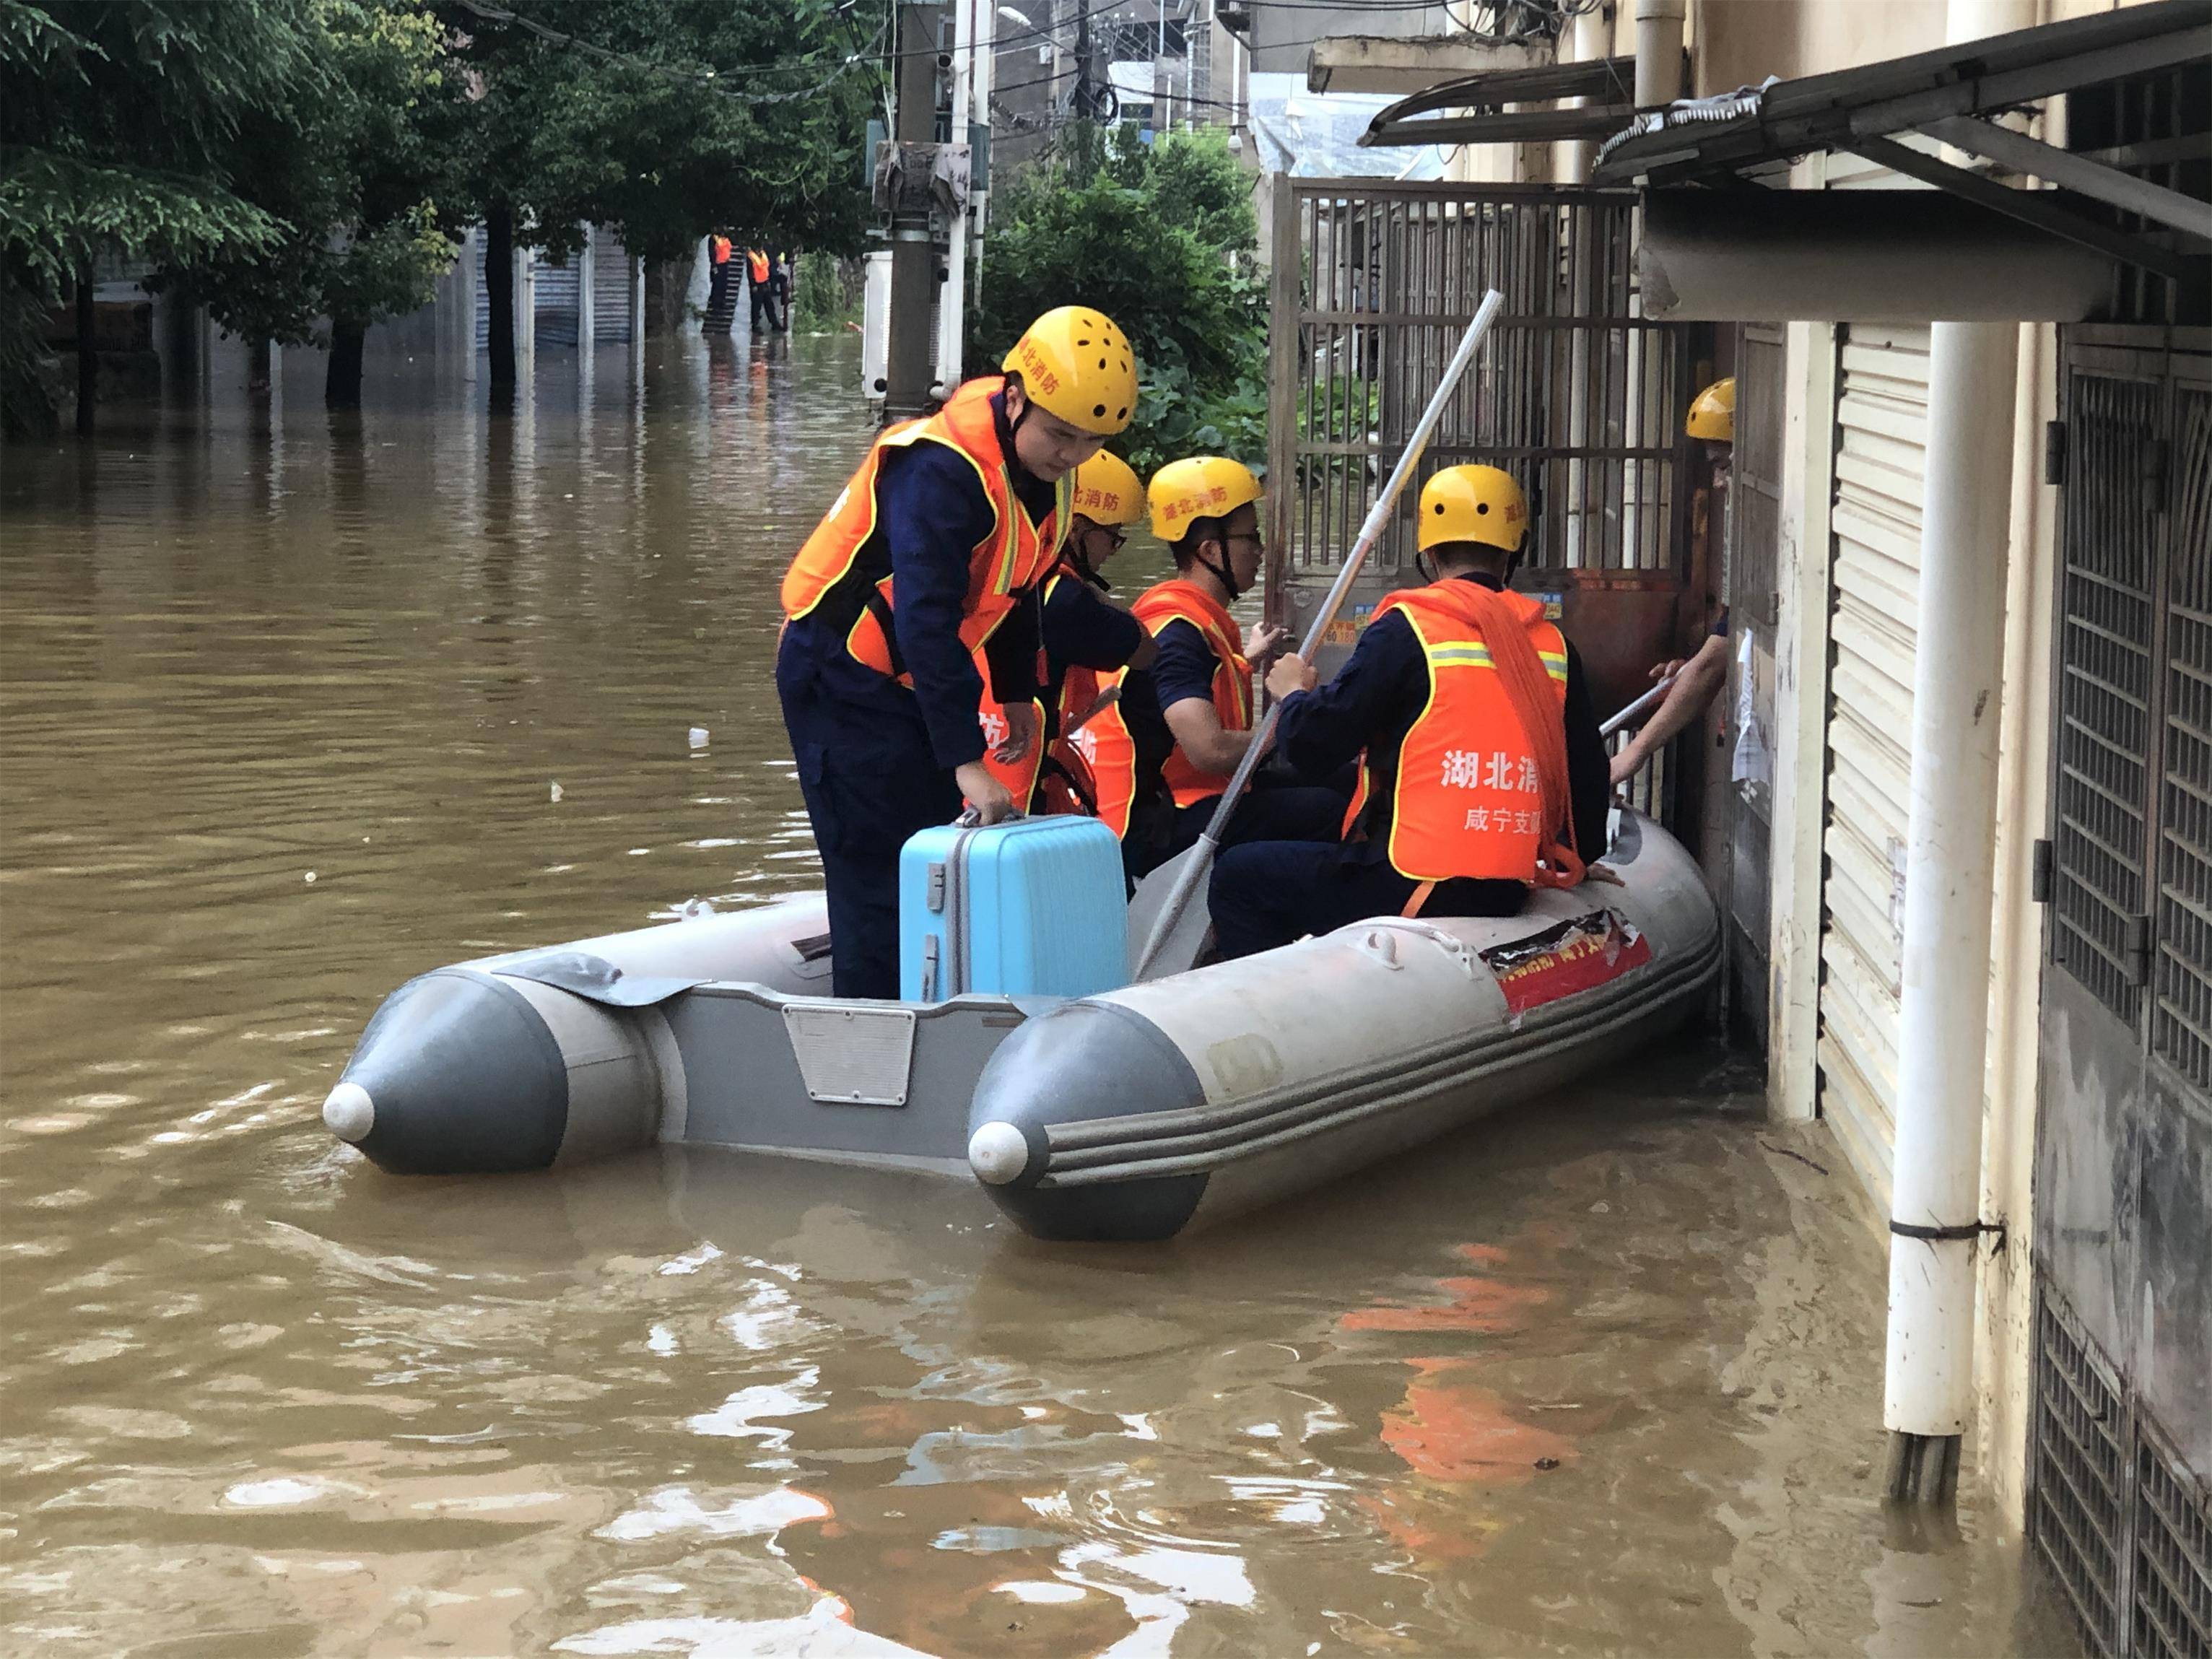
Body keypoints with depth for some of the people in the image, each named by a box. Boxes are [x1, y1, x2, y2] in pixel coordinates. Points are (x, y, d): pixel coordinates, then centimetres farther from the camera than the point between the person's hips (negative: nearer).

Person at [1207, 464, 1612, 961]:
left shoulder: (1408, 628, -8)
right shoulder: (1554, 644, 8)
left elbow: (1311, 748, -8)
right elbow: (1587, 769, 18)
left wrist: (1294, 693, 15)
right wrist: (1578, 860, 36)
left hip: (1417, 889, -6)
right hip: (1511, 895, 6)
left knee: (1239, 875, 11)